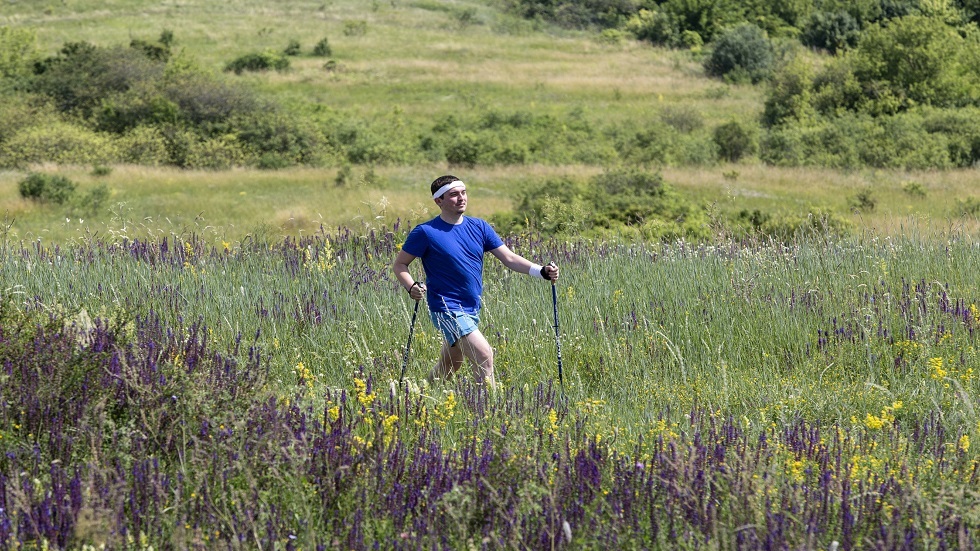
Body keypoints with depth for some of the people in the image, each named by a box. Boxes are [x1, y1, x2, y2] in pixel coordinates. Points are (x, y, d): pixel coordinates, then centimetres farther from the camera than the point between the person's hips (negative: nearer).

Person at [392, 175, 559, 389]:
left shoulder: (479, 227, 6)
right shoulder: (426, 232, -9)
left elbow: (509, 258, 3)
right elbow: (399, 264, -2)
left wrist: (542, 271, -12)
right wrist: (412, 287, -23)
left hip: (472, 309, 7)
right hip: (447, 309, -7)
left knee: (448, 368, 17)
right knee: (484, 356, -20)